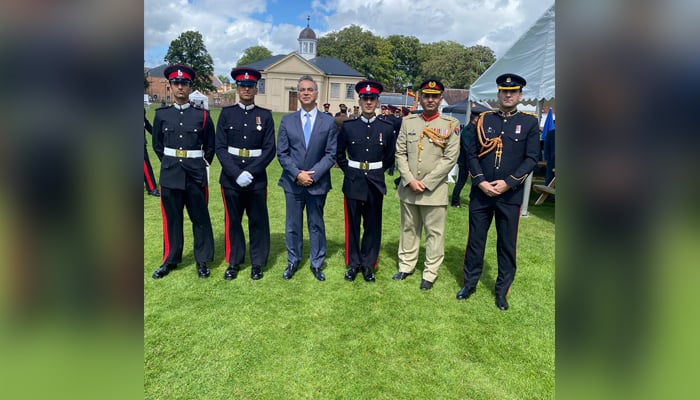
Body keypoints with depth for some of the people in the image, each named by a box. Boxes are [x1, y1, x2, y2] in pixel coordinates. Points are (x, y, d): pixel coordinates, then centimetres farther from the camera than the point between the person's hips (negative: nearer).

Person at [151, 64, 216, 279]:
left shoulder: (202, 115, 0)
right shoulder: (161, 114, 4)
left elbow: (210, 146, 8)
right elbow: (157, 145, 15)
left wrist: (201, 165, 8)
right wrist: (170, 164, 12)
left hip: (196, 175, -2)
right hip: (170, 174, 2)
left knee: (200, 218, 6)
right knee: (171, 219, 10)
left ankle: (202, 261, 18)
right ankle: (170, 260, 24)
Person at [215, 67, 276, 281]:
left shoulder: (265, 115, 2)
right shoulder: (226, 113, 3)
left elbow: (269, 150, -5)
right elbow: (220, 148, -3)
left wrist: (250, 172, -15)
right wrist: (237, 174, -15)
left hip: (257, 179, -1)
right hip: (231, 178, 1)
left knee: (258, 221, 7)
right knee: (232, 221, 11)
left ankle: (257, 263, 23)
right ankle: (234, 262, 27)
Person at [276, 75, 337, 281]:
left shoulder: (328, 121, 0)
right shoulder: (287, 120, 4)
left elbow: (331, 154, -4)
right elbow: (282, 153, 0)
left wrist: (313, 174, -14)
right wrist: (297, 174, -13)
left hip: (318, 183, -1)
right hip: (293, 183, 1)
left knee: (316, 225, 11)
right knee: (292, 225, 11)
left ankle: (316, 264, 25)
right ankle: (292, 262, 28)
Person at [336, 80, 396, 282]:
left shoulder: (387, 128, 0)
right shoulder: (348, 126, 0)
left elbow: (390, 157, 11)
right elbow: (339, 153, 11)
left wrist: (377, 171, 9)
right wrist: (349, 171, 6)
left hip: (375, 183, 0)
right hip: (353, 182, 0)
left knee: (373, 226, 8)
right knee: (352, 225, 8)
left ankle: (368, 265, 23)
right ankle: (353, 264, 23)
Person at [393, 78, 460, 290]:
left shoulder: (451, 124, -2)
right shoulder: (408, 121, 6)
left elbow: (450, 158, -8)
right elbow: (400, 153, 3)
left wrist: (426, 183, -13)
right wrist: (410, 180, -10)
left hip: (434, 190, -3)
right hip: (408, 188, 3)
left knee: (434, 232, 5)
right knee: (408, 229, 15)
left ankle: (430, 273, 19)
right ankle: (405, 266, 30)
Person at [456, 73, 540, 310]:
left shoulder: (529, 123, 2)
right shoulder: (484, 120, 5)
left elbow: (531, 158, -4)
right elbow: (472, 154, 2)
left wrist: (508, 183, -15)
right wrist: (481, 182, -11)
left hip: (510, 195, -1)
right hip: (480, 193, 1)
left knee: (507, 245, 9)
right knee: (475, 240, 10)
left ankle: (502, 291, 25)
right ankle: (470, 283, 27)